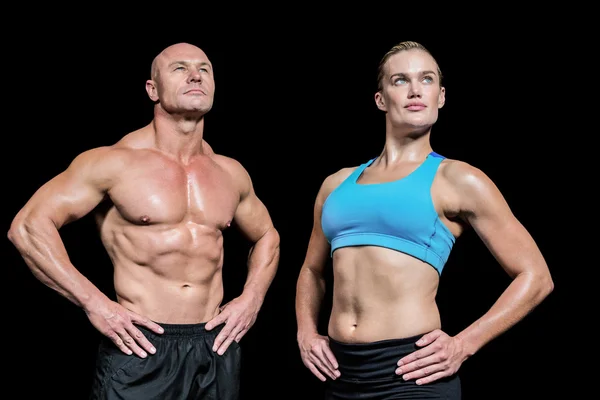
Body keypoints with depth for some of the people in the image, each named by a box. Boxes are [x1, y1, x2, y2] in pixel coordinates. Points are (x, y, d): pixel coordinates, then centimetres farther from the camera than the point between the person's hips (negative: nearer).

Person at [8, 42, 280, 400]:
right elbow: (28, 226, -9)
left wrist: (252, 298, 9)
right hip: (141, 348, -5)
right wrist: (93, 303, -15)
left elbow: (267, 237, 26)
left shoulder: (231, 173, 9)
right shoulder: (115, 162, -6)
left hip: (216, 348, 5)